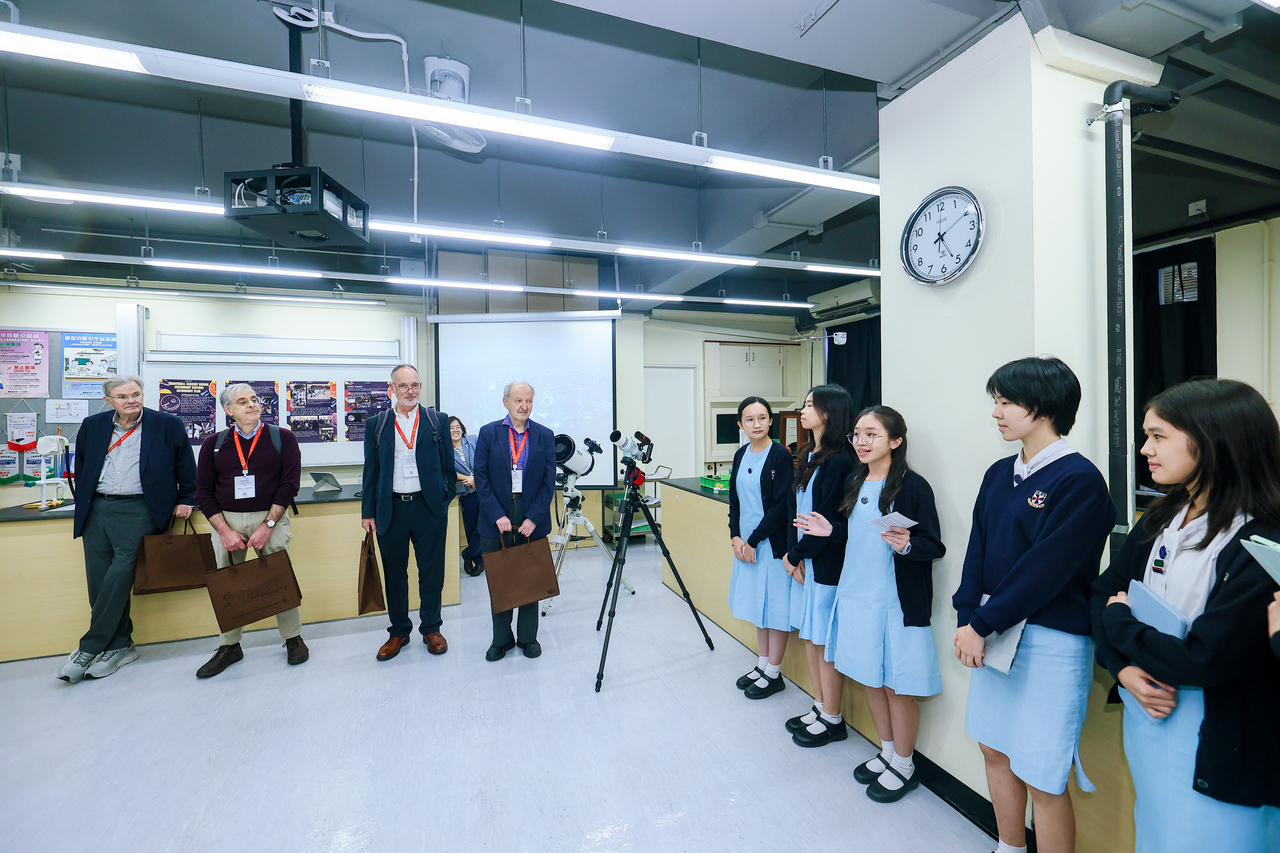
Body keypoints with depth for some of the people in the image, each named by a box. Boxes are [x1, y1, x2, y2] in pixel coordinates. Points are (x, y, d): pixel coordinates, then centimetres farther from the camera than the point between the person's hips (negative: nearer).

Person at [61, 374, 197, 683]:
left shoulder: (168, 424, 1)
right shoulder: (92, 426, 12)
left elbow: (186, 467, 5)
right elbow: (81, 470, 22)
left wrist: (185, 500, 4)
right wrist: (83, 505, 16)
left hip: (138, 510, -4)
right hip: (97, 510, 5)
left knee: (120, 573, -15)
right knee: (99, 581, 3)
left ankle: (88, 648, -2)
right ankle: (120, 646, 14)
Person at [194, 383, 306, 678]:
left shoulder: (283, 439, -1)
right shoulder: (214, 444, 6)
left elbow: (289, 484, -5)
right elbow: (203, 491, 5)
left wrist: (267, 525, -12)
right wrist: (224, 531, -6)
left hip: (270, 518, -2)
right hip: (225, 521, 2)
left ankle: (293, 638, 17)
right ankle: (229, 646, 25)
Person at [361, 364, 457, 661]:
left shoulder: (438, 420, 3)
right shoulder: (376, 425, 6)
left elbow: (448, 467, 6)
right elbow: (371, 471, 8)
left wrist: (445, 502, 3)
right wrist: (368, 512, 6)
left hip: (429, 508, -1)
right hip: (391, 510, 1)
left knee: (431, 573, 8)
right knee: (394, 575, 12)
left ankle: (431, 628, 27)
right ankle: (399, 631, 30)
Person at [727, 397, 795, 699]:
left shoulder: (780, 455, -13)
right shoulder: (741, 455, 7)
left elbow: (782, 506, -16)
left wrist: (753, 541, -14)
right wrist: (736, 537, -2)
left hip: (772, 543, -7)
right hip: (745, 543, 7)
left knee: (775, 608, 5)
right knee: (758, 605, 18)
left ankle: (774, 674, 22)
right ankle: (762, 665, 33)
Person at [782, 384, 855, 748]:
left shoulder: (839, 461, -17)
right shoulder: (807, 457, 9)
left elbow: (828, 520, -18)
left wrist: (795, 554, -9)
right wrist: (794, 555, 1)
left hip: (827, 563, -8)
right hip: (804, 561, 9)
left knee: (826, 642, 5)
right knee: (809, 636, 18)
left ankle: (832, 720, 24)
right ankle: (820, 707, 35)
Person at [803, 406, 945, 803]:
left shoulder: (913, 485, -14)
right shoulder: (855, 483, 6)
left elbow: (934, 546, -13)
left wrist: (906, 545, -32)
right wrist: (829, 531, -1)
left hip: (896, 601, -7)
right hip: (856, 595, 7)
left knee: (896, 684, 9)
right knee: (870, 679, 19)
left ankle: (903, 765, 31)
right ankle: (887, 752, 40)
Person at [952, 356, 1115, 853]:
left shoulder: (1079, 480, -15)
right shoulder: (999, 475, 6)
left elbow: (1045, 571, -19)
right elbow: (978, 551, 4)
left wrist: (982, 625, -15)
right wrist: (966, 619, -5)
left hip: (1051, 640, -7)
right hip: (993, 633, 7)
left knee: (1043, 779, 6)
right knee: (994, 749, 20)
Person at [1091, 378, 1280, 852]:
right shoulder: (1160, 520, -1)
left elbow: (1206, 658, -25)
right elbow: (1104, 590, 2)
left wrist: (1118, 621, -11)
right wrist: (1125, 669, -11)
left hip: (1217, 751, -6)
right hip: (1145, 718, 6)